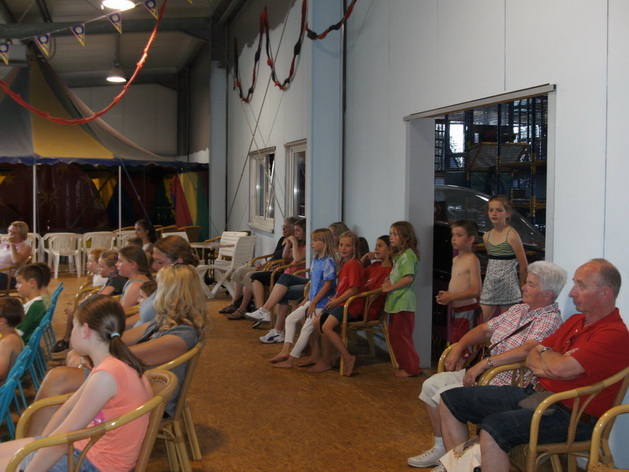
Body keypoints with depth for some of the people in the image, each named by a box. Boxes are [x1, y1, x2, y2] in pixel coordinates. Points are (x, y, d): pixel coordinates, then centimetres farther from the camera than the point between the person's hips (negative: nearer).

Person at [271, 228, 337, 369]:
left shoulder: (328, 262, -17)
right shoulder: (315, 260, 11)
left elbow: (327, 285, -20)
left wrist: (313, 303, -17)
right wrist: (307, 300, 11)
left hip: (322, 303, -10)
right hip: (312, 300, 10)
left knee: (306, 329, -7)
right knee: (290, 319, 6)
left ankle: (290, 360, -2)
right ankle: (286, 350, 4)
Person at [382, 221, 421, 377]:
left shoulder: (408, 254, -13)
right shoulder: (399, 254, 18)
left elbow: (408, 278, -22)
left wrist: (390, 287, -15)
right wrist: (388, 281, 2)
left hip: (403, 302, -10)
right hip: (395, 301, 10)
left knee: (401, 336, -5)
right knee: (395, 335, 15)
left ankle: (411, 368, 5)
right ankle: (404, 365, 24)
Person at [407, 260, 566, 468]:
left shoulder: (550, 321, -16)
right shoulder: (519, 310, 13)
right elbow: (485, 329, 17)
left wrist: (485, 363, -32)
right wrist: (459, 347, 2)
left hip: (505, 382, -10)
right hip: (484, 372, 10)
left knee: (444, 396, -18)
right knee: (431, 385, 6)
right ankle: (439, 448, 19)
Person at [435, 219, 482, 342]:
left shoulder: (472, 260, -14)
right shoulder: (455, 260, 12)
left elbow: (475, 291, -20)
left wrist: (451, 296, -18)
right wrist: (446, 296, 3)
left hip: (467, 311, -9)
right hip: (455, 310, 9)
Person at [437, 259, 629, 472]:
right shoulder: (576, 321, 15)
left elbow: (561, 369, -25)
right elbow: (530, 356, 15)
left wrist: (544, 352, -2)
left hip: (569, 416, -10)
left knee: (494, 427, -37)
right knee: (451, 400, 6)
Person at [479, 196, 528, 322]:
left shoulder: (512, 235, -11)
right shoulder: (487, 236, 7)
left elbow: (523, 265, -7)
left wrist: (522, 288, -1)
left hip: (508, 287, -6)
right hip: (490, 286, 6)